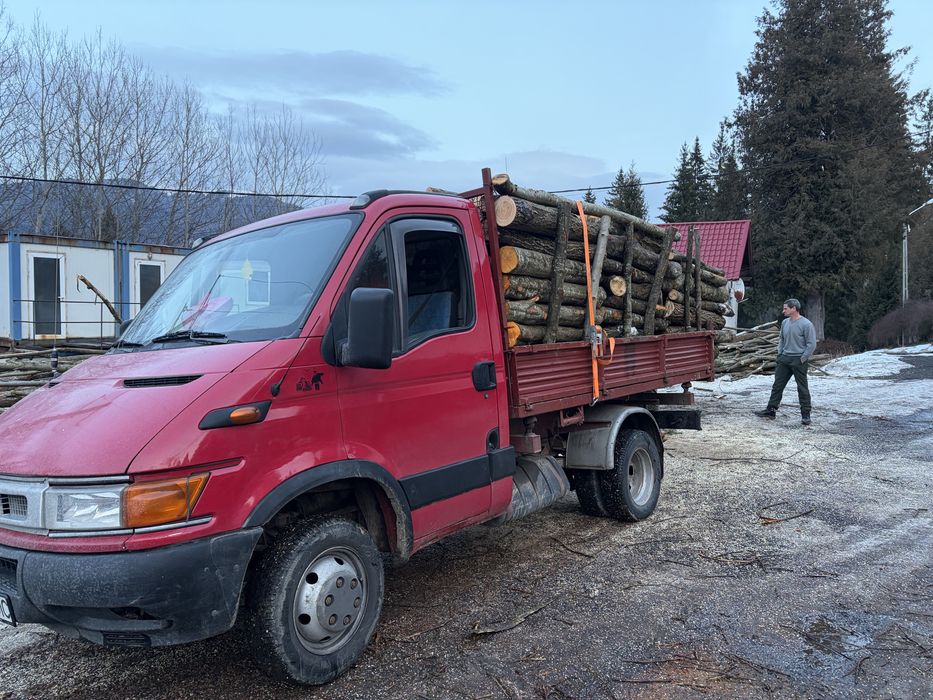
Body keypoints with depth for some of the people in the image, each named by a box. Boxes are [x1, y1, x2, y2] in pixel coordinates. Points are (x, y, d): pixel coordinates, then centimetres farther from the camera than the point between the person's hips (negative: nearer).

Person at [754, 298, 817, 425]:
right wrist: (779, 353, 10)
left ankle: (805, 415, 7)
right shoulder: (785, 322, 10)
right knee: (778, 385, 8)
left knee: (802, 388, 0)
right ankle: (771, 409, 13)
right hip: (784, 359, 7)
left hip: (799, 360, -7)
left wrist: (803, 359, -13)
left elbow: (811, 344, -12)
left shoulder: (806, 324, -12)